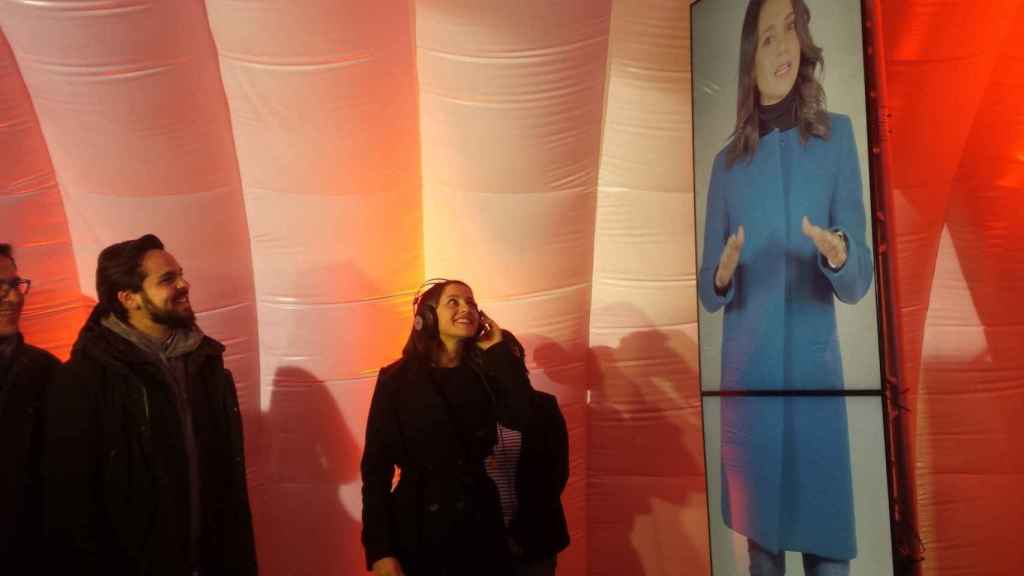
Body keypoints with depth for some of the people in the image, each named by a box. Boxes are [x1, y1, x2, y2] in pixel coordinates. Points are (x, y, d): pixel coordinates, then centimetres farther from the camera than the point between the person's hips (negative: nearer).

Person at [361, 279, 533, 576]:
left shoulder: (485, 374, 5)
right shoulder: (397, 378, -4)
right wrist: (379, 549, -13)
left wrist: (499, 348, -7)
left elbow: (519, 417, -14)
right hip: (417, 525, -3)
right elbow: (377, 464, -7)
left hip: (479, 519, 3)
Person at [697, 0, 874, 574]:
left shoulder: (836, 136, 1)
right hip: (747, 379, 2)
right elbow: (708, 292, 7)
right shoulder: (727, 163, 6)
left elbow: (861, 280, -3)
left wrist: (839, 257, -25)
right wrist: (723, 276, -16)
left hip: (815, 377, -1)